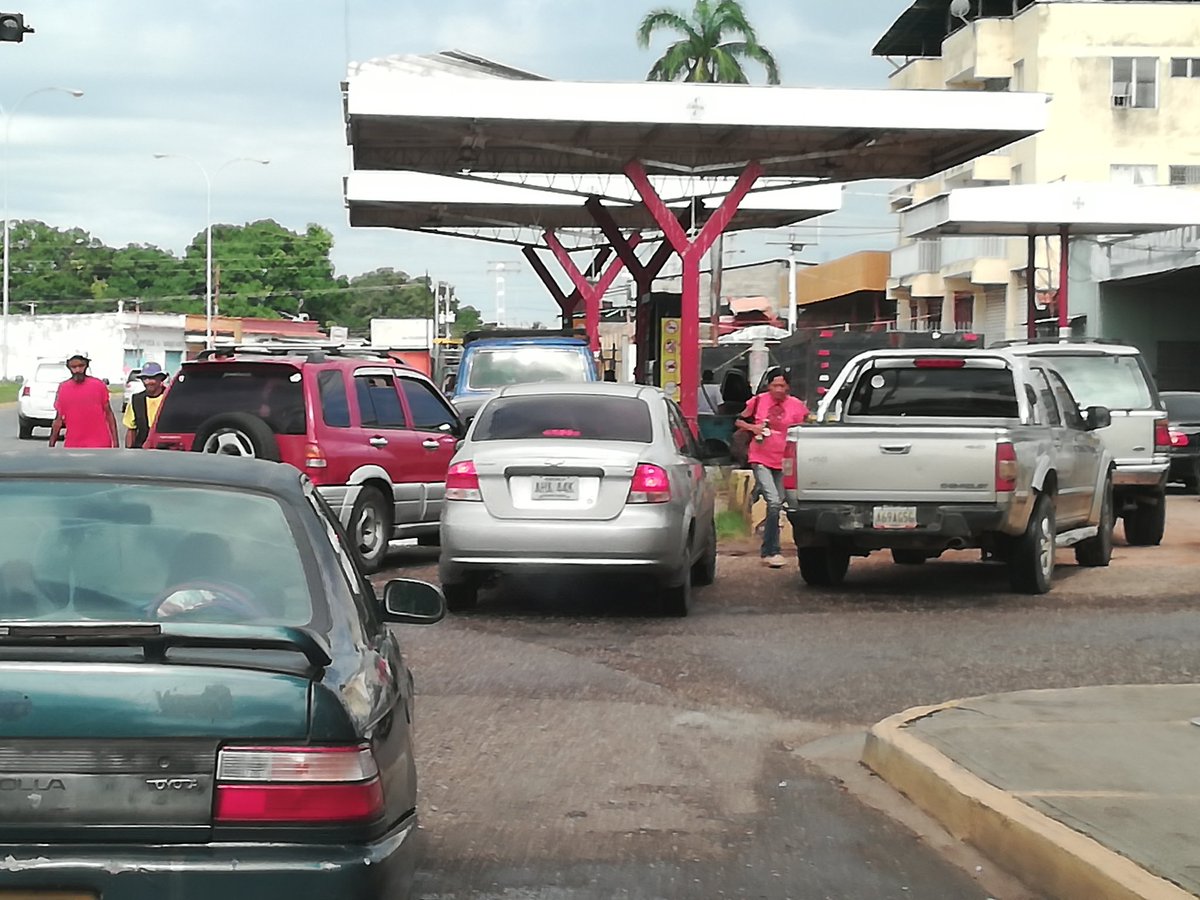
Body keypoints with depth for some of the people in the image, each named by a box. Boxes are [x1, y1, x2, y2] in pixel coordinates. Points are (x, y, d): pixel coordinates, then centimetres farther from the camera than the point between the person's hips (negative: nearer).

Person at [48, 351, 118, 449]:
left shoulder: (99, 385, 0)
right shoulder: (63, 388, 4)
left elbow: (108, 414, 4)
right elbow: (58, 420, 9)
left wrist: (115, 442, -1)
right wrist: (51, 446, 5)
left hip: (99, 445, -2)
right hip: (73, 447, 2)